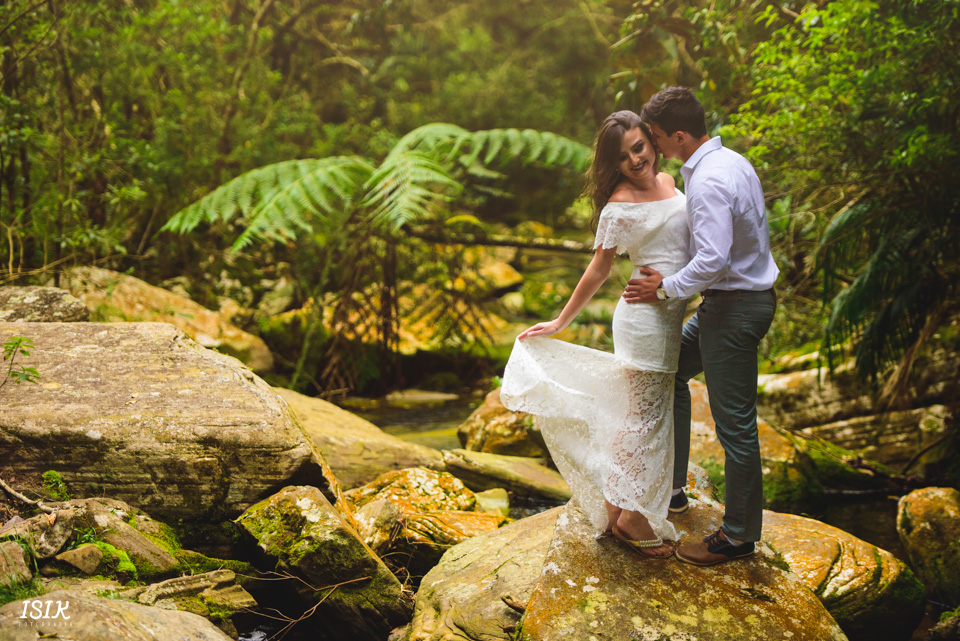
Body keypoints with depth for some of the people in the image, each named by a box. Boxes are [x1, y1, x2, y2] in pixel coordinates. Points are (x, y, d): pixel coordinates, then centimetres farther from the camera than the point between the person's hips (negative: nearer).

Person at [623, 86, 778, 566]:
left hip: (735, 306, -11)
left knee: (734, 421, 0)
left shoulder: (710, 181, -24)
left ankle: (739, 535, 13)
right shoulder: (730, 161, 8)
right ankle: (670, 486, 31)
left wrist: (665, 288, -15)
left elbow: (713, 261, -30)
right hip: (732, 297, 11)